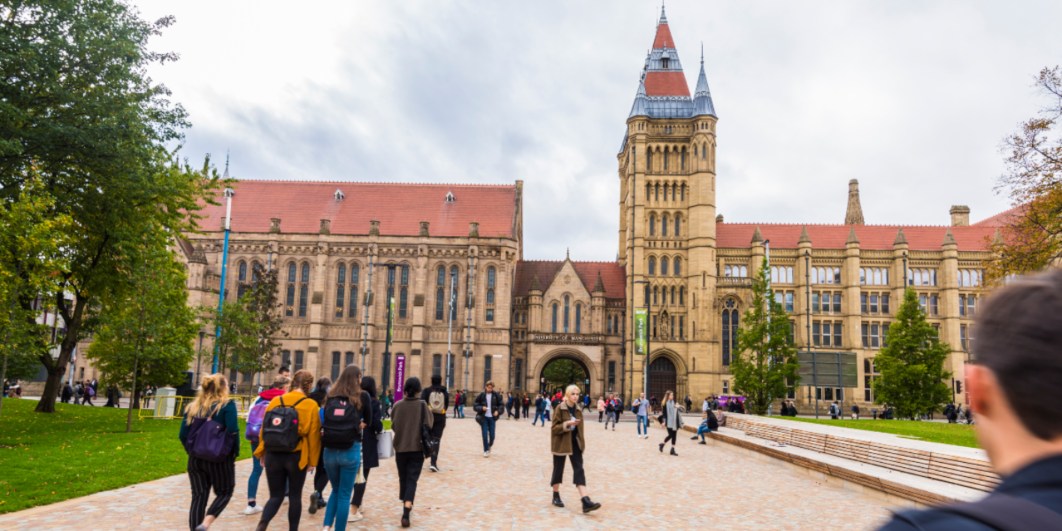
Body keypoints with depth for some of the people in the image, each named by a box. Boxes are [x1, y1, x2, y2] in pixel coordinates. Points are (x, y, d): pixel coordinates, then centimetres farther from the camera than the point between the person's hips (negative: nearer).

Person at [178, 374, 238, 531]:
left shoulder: (193, 406, 8)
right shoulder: (227, 405, -7)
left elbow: (183, 435, 4)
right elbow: (232, 432, -16)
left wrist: (192, 451, 15)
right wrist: (235, 452, -3)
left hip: (195, 458, 4)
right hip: (220, 459, -4)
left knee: (198, 497, 11)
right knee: (224, 492, 12)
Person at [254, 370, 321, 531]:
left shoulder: (275, 401, 2)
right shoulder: (311, 405, -7)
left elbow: (264, 429, 6)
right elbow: (313, 435, -8)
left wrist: (262, 454, 15)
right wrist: (312, 461, 1)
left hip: (273, 455, 3)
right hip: (297, 457, -2)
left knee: (275, 496, 10)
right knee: (295, 496, 13)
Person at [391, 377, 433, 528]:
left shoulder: (397, 405, -4)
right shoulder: (422, 405, -9)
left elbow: (393, 425, 6)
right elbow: (428, 426, -6)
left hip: (400, 447, 2)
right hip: (417, 448, -2)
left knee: (403, 478, 19)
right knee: (412, 480, -1)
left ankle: (406, 506, 35)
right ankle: (406, 513, -17)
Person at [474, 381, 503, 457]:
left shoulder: (496, 396, 1)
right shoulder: (481, 395, -1)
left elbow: (501, 405, 7)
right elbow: (475, 405, 1)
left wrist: (498, 411, -10)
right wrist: (481, 408, -16)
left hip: (492, 417, 1)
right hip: (483, 417, -1)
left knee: (492, 435, 2)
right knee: (485, 434, -4)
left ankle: (489, 446, 31)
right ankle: (486, 450, 9)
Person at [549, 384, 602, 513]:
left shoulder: (578, 409, 6)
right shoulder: (559, 408, -12)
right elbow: (554, 427, -14)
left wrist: (582, 442, 13)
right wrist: (567, 424, -28)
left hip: (574, 442, 5)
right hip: (561, 443, -4)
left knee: (579, 469, -6)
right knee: (558, 469, 8)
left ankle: (586, 501, -15)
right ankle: (556, 496, 28)